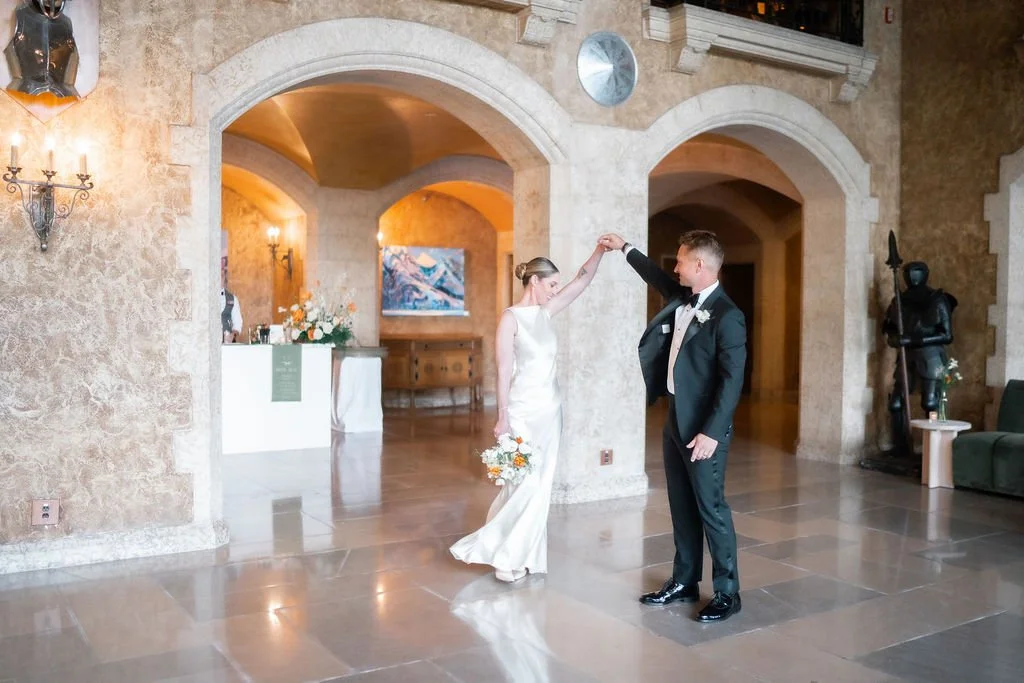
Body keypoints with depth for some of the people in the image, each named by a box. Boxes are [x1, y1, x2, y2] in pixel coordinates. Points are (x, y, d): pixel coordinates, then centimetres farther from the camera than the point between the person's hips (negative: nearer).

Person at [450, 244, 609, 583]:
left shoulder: (545, 312, 9)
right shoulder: (511, 317, -10)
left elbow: (582, 280, 10)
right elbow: (504, 371, -13)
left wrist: (601, 250, 0)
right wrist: (502, 417, -16)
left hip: (550, 410, 7)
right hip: (524, 412, -7)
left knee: (540, 485, 9)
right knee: (526, 485, -8)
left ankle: (523, 555, 19)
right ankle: (503, 554, 7)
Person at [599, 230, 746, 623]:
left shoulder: (727, 316, -17)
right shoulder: (682, 299, 7)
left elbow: (732, 380, -20)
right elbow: (658, 279, 30)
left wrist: (712, 432, -23)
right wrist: (625, 249, 35)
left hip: (703, 429, -8)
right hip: (675, 421, 8)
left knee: (711, 509, 0)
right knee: (682, 508, 15)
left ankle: (727, 593, 13)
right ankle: (684, 583, 26)